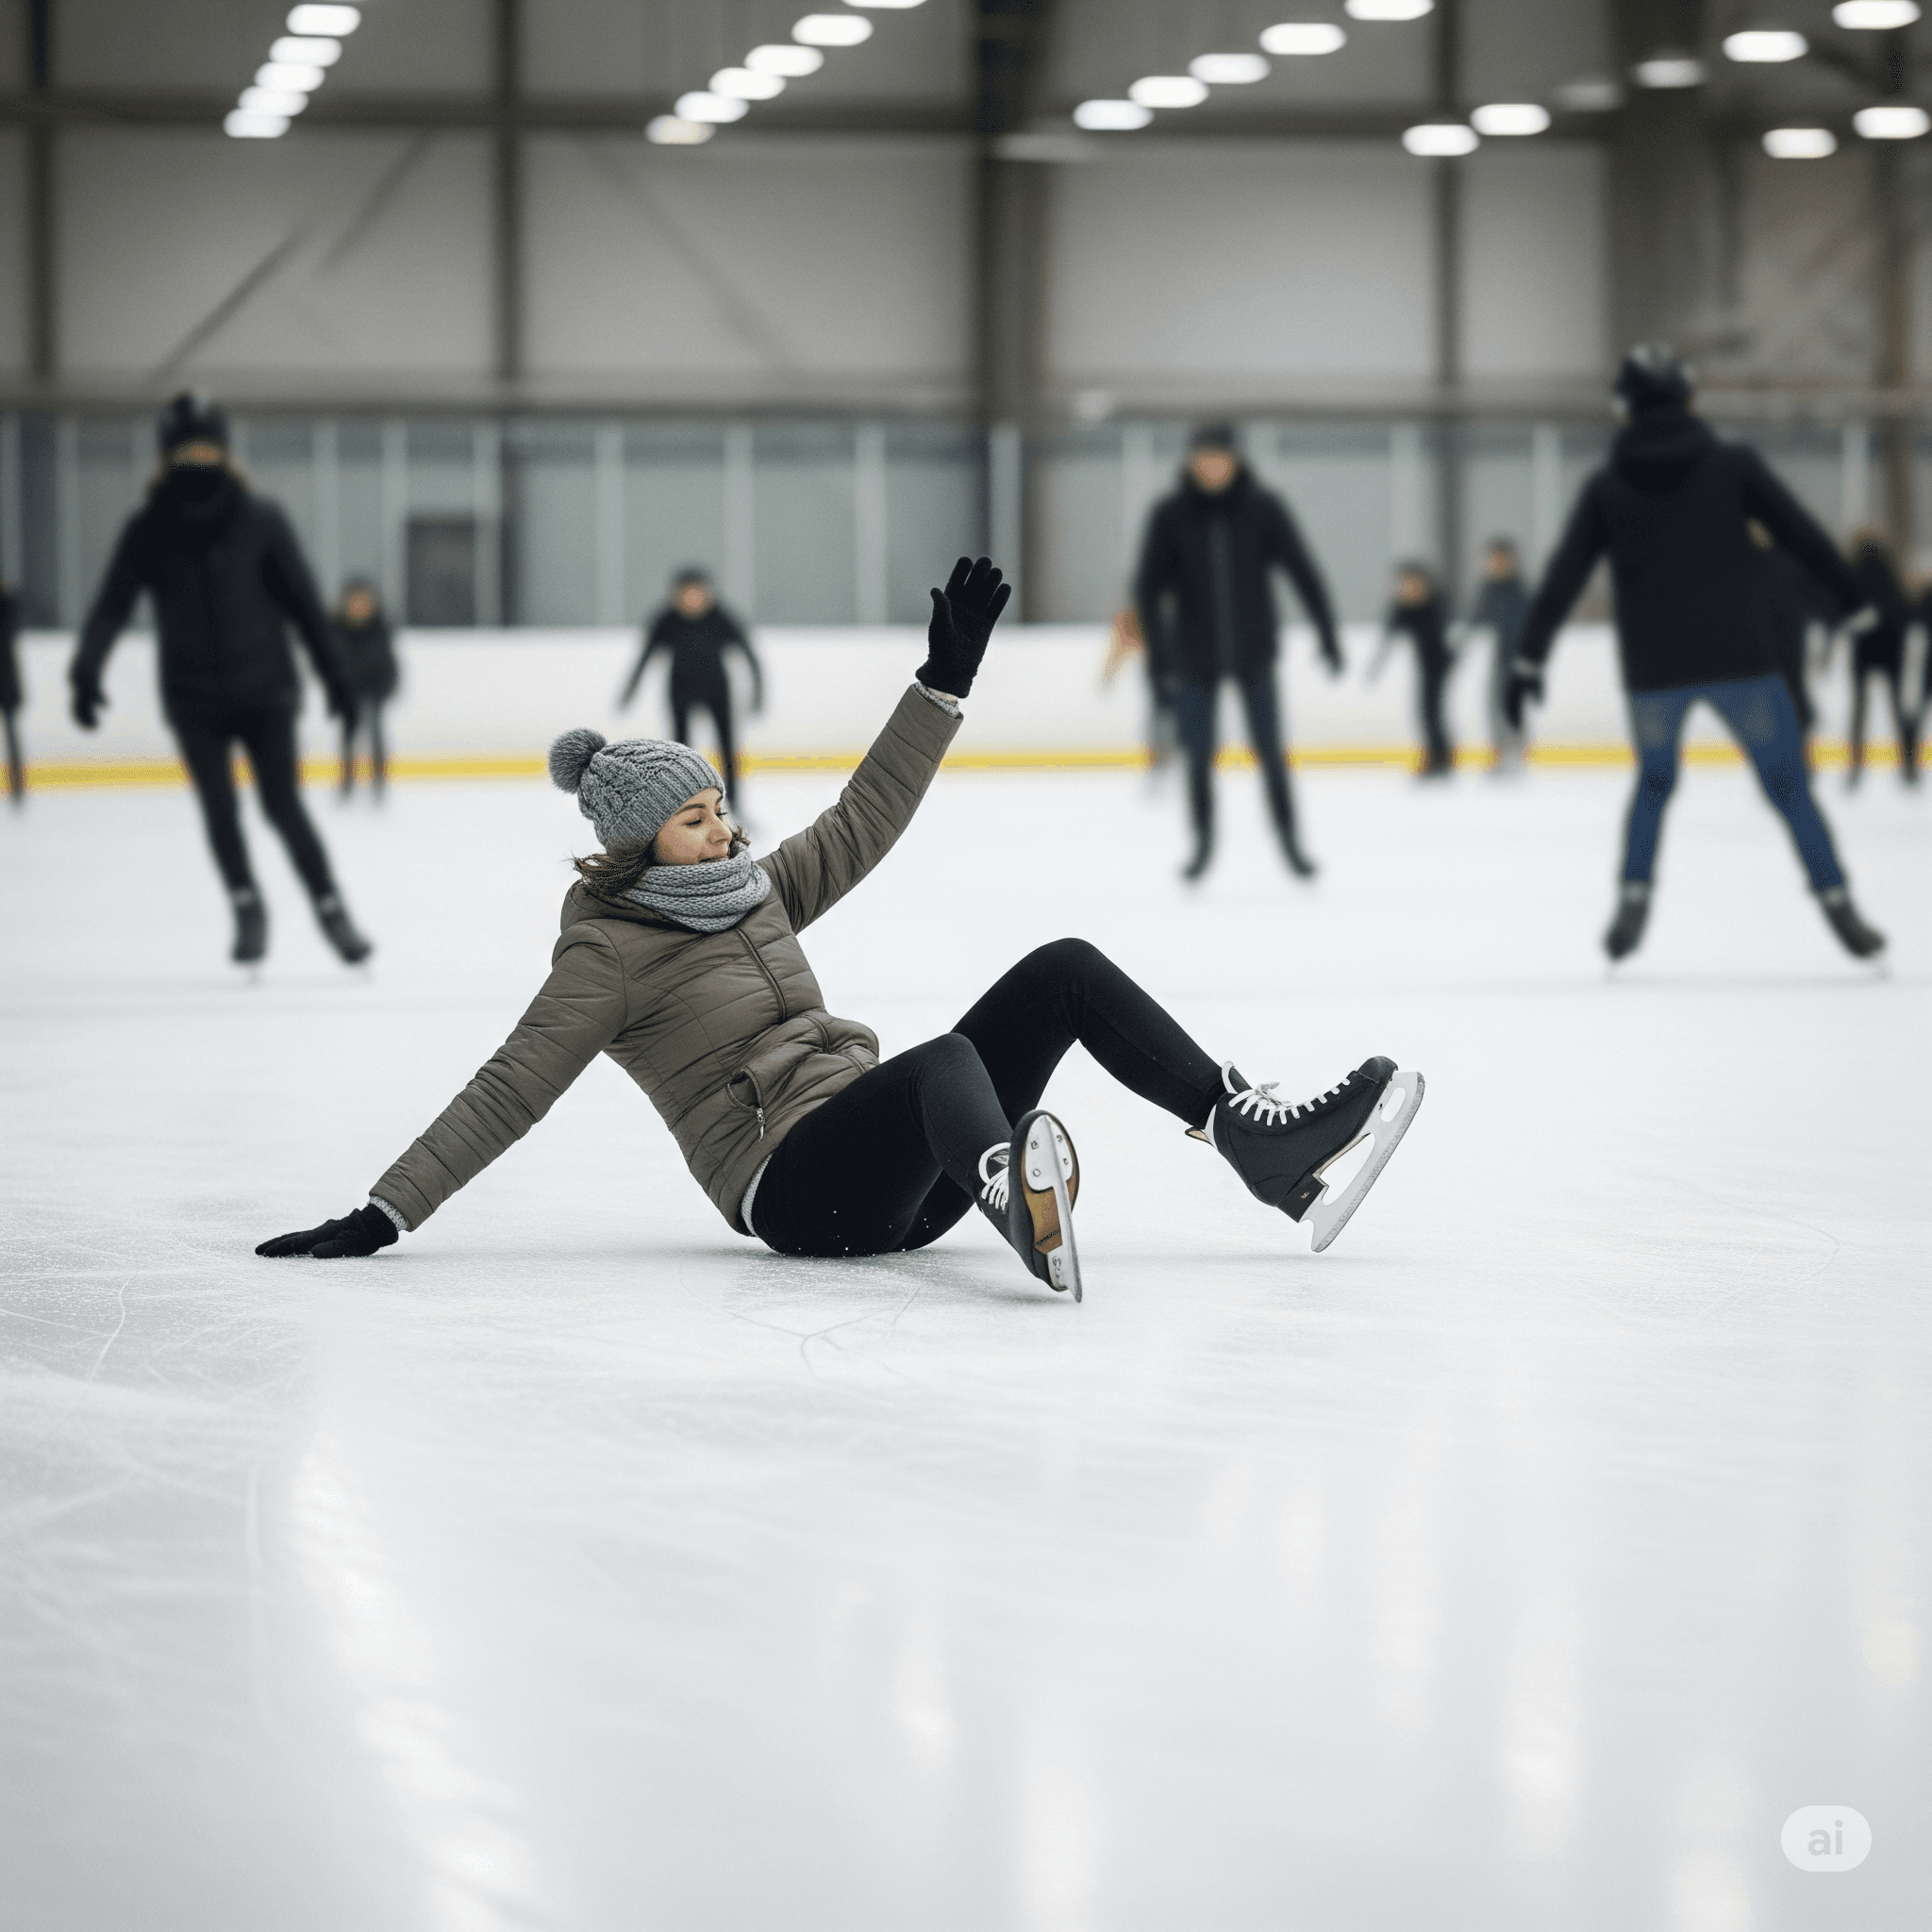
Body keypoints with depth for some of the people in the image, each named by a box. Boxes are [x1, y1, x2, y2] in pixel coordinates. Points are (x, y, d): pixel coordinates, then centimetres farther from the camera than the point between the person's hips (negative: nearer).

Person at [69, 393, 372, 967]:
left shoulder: (259, 520, -5)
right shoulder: (151, 529, -4)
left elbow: (301, 600, 1)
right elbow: (112, 603, -9)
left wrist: (333, 673, 1)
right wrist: (86, 669, -23)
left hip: (264, 689, -1)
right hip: (192, 698, 1)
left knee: (283, 807, -7)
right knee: (218, 810, -7)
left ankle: (331, 910, 6)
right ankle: (247, 908, 13)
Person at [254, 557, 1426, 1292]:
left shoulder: (754, 895, 19)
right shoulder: (612, 954, -3)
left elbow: (867, 819, 21)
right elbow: (510, 1092, -6)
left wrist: (949, 675, 15)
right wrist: (386, 1214, -12)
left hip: (895, 1168, 8)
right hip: (796, 1182, -8)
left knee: (1064, 971, -3)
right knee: (945, 1062, -39)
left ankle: (1259, 1140, -15)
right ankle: (1016, 1198, -74)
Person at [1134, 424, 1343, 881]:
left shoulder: (1263, 508, -8)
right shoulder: (1171, 515, -8)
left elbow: (1302, 570, -5)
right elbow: (1149, 586, -8)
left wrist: (1327, 633, -7)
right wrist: (1159, 652, -15)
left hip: (1253, 653, 0)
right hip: (1196, 658, 0)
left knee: (1269, 750, 2)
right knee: (1199, 754, 3)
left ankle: (1289, 842, 13)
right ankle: (1203, 843, 19)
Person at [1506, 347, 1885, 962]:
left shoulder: (1607, 487, 6)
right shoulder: (1733, 465, 2)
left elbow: (1563, 578, 5)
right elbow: (1803, 536, 1)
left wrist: (1529, 658, 9)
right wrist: (1855, 600, 8)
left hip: (1654, 669, 2)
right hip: (1738, 658, -2)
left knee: (1654, 781, 24)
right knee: (1789, 784, 6)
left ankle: (1632, 904, 12)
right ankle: (1840, 911, 0)